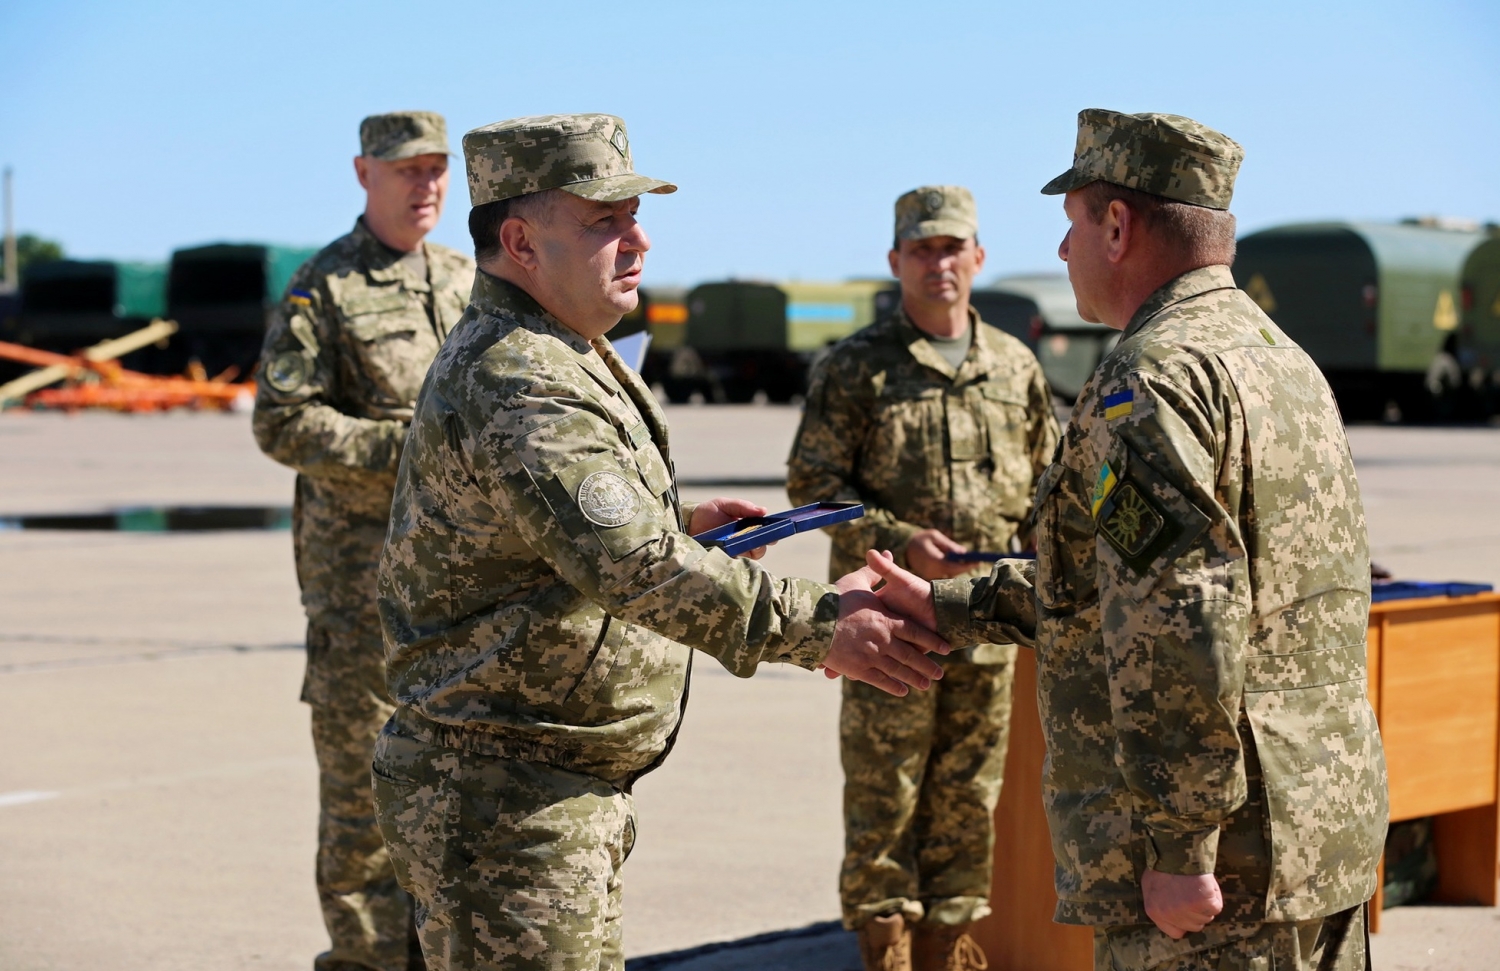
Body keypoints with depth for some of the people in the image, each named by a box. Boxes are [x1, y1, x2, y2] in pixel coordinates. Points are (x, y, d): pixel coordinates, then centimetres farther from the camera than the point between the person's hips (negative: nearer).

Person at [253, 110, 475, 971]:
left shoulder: (469, 281, 13)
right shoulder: (324, 288, -4)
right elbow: (282, 422, -11)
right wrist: (404, 446, -18)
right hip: (361, 564, -5)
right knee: (363, 769, -2)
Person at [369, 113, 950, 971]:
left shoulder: (556, 357, 14)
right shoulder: (517, 385, -22)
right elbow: (633, 567, -34)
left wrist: (679, 521, 16)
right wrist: (816, 626, -37)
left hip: (570, 796, 11)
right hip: (505, 802, -11)